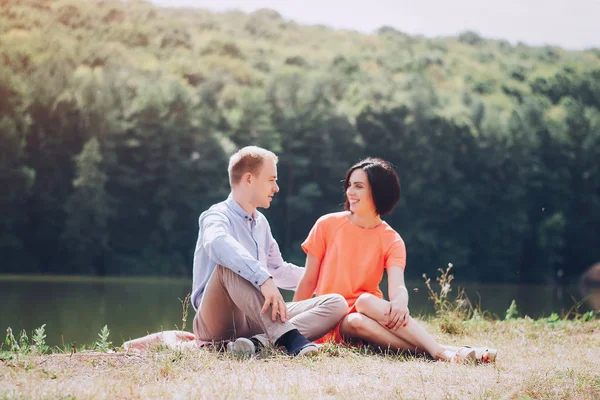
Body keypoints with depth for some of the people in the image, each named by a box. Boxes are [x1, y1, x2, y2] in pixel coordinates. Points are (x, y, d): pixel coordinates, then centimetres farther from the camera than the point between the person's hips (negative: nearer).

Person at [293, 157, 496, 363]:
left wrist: (400, 302, -39)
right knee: (357, 322, -36)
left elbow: (397, 287, -15)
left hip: (370, 311, 1)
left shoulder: (391, 241, 2)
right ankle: (441, 351, -46)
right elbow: (308, 281, 4)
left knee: (366, 301, -35)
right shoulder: (328, 225, 2)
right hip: (333, 322, -1)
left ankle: (440, 351, -45)